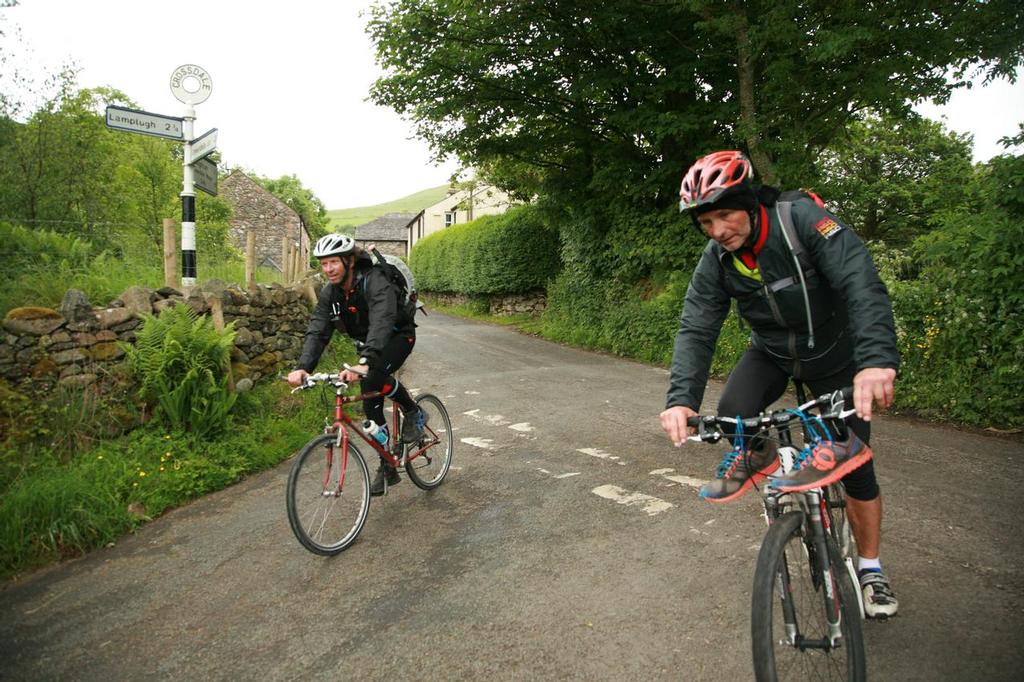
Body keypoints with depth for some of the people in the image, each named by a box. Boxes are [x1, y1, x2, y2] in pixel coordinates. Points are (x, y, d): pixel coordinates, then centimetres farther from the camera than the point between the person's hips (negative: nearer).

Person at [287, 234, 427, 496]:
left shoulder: (376, 284, -33)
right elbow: (317, 331, -20)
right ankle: (388, 468, 15)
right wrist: (302, 367, -37)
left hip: (398, 337, -6)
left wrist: (364, 363, -63)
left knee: (375, 374, -35)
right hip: (366, 343, 6)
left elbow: (381, 324, -48)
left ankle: (413, 413, -8)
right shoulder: (329, 293, -12)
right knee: (371, 405, 1)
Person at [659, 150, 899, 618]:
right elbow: (696, 330, -24)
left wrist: (876, 359, -57)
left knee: (857, 468, 0)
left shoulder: (803, 218, -30)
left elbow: (861, 282, -41)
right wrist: (681, 398, -40)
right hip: (771, 351, 3)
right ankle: (755, 457, 7)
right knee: (732, 415, -27)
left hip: (834, 354, -2)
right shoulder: (715, 262, -17)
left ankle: (870, 568, 21)